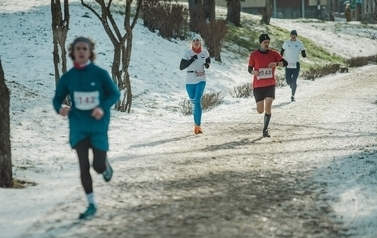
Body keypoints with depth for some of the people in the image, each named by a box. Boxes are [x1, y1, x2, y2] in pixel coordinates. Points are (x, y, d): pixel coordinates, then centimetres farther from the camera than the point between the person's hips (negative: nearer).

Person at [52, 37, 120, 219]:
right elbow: (57, 98, 5)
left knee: (98, 166, -1)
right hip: (78, 127, 2)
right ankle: (91, 205, 14)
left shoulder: (100, 74, -10)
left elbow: (115, 94, -1)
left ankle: (106, 165, 39)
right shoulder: (67, 77, -3)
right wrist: (59, 108, -19)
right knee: (84, 166, 1)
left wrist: (103, 108, -19)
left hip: (98, 126, -2)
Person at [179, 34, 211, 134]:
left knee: (197, 101, -17)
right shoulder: (188, 52, -7)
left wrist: (207, 64, -4)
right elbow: (181, 67, -12)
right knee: (193, 103, 10)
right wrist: (191, 60, -24)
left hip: (201, 81, -1)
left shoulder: (205, 52, -1)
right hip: (190, 82, 1)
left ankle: (198, 126, -21)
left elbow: (208, 60, 19)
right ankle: (196, 124, 26)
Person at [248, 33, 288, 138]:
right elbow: (249, 69, 4)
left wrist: (276, 63, -27)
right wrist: (254, 72, -19)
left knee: (268, 108, -14)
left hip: (270, 85, 0)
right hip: (258, 86, 0)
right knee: (260, 111, 2)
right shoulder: (254, 55, -2)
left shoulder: (273, 53, 0)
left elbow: (285, 63, -7)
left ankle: (265, 129, -1)